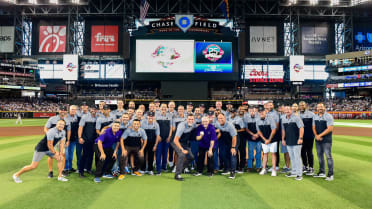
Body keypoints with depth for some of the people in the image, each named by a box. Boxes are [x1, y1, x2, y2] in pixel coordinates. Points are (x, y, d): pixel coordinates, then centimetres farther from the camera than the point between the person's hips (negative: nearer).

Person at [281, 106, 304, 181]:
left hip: (296, 141, -6)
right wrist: (283, 139, 15)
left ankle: (299, 174, 3)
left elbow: (301, 128, -11)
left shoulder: (296, 118, -8)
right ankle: (294, 172, 24)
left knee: (297, 157, -4)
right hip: (288, 142, 6)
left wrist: (300, 138, -16)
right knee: (291, 157, 13)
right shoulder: (283, 119, 10)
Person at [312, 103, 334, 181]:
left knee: (328, 156, -5)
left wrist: (320, 135, -17)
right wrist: (316, 135, -4)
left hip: (326, 140, -6)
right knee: (320, 156, 13)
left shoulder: (328, 116, -10)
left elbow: (330, 128, -16)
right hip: (318, 139, 6)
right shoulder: (315, 116, 10)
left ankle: (330, 174, 3)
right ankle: (322, 172, 24)